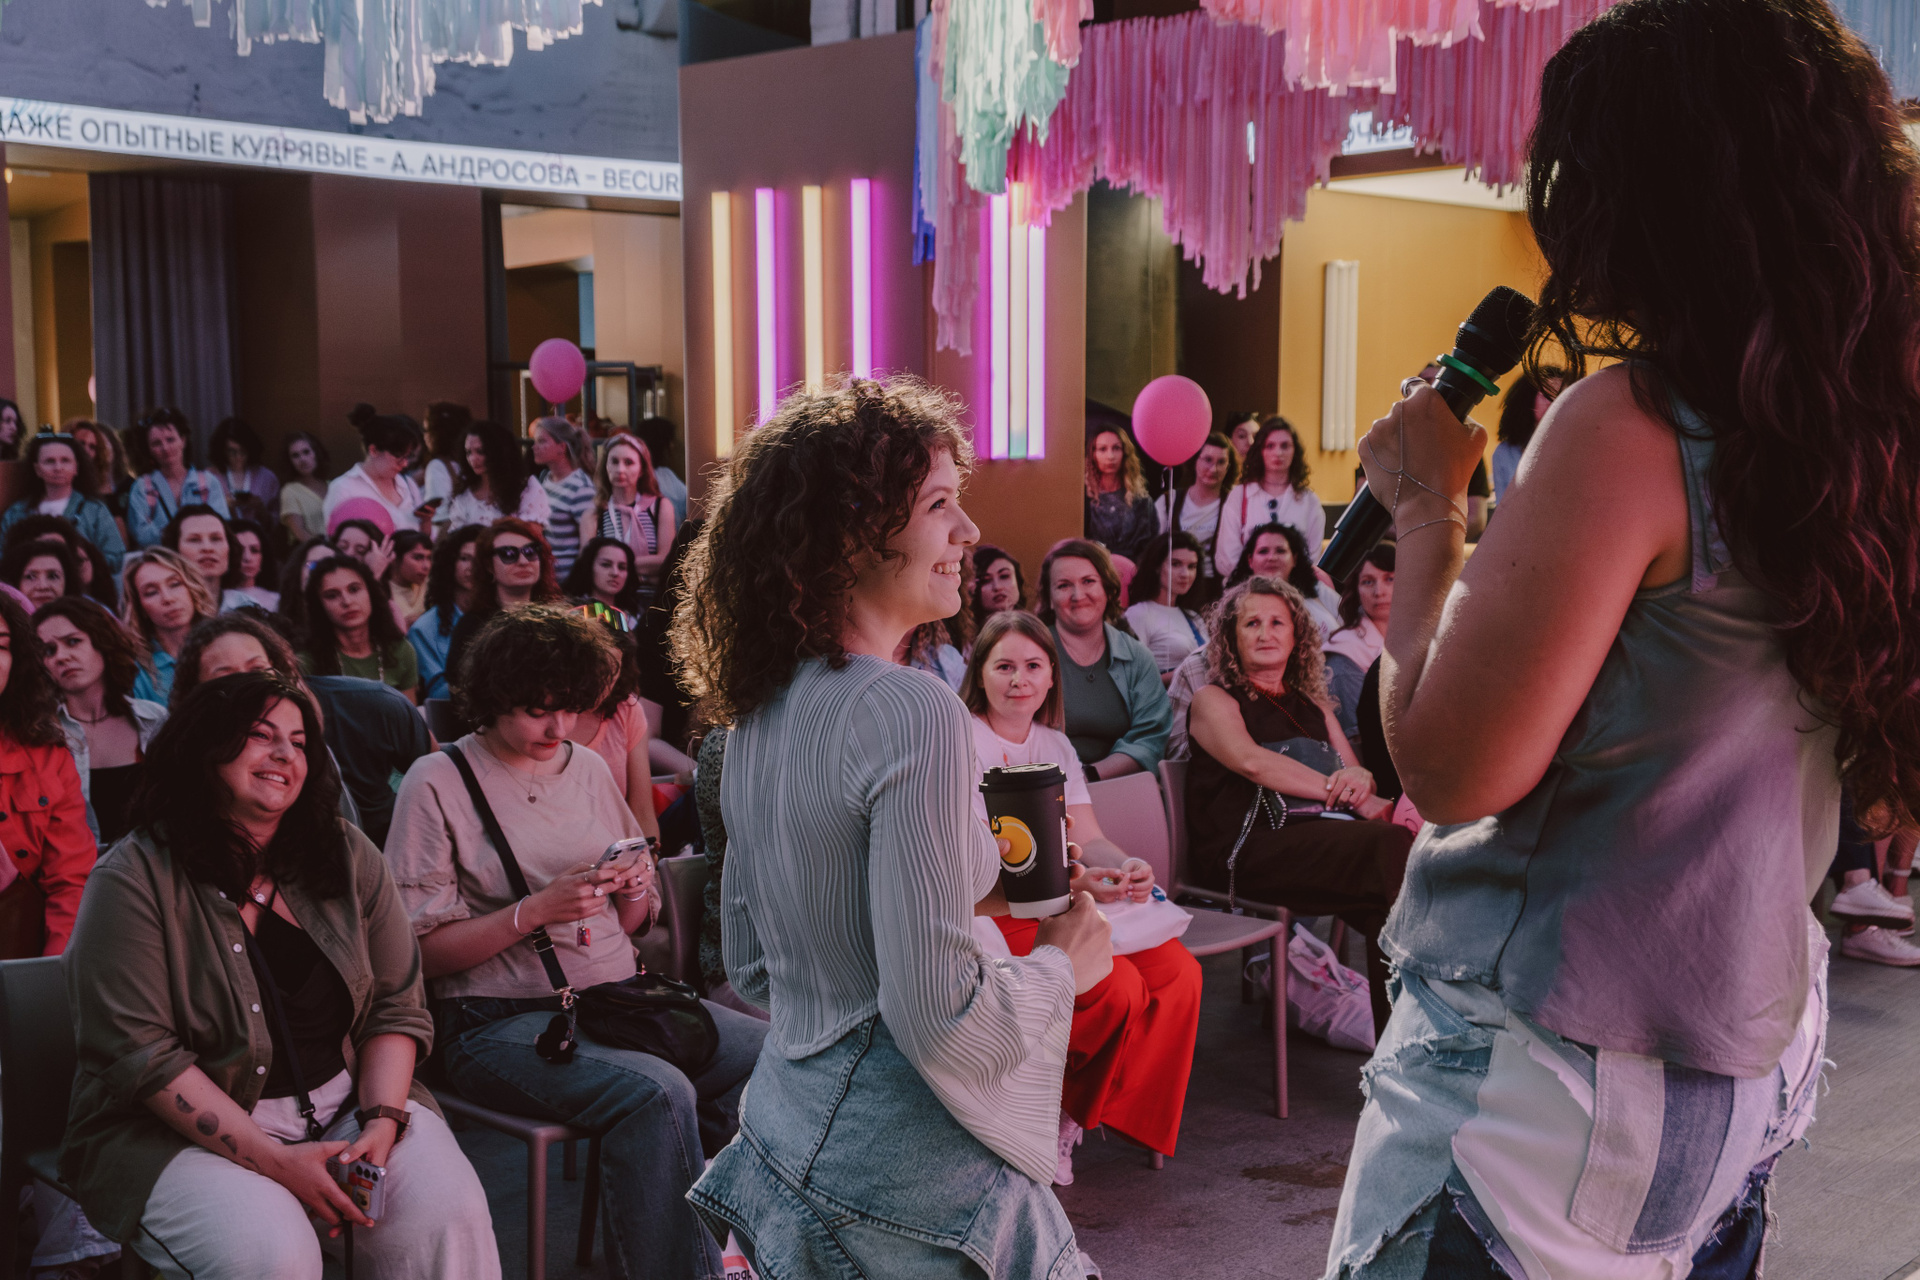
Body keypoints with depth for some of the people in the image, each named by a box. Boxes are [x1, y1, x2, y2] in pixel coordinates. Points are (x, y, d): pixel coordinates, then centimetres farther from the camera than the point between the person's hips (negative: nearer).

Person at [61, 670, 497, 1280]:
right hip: (187, 1130, -3)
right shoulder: (135, 879, -7)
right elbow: (138, 1052, -13)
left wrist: (382, 1126, -12)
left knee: (449, 1212, -24)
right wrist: (273, 1159, -21)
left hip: (346, 1107, 4)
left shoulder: (349, 858, 7)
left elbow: (396, 1008, 6)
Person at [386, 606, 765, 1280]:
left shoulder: (589, 768, 15)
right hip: (501, 1019, -6)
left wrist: (634, 894, -2)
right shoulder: (438, 782, -2)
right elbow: (420, 950, -6)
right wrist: (535, 910, -17)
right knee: (657, 1092, -33)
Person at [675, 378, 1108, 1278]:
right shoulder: (911, 714, -22)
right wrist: (1061, 965, -6)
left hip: (787, 1132, 8)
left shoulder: (758, 712, 4)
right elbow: (938, 1019, -24)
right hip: (906, 1170, -8)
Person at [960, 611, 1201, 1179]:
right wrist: (1069, 882, -33)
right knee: (1116, 986, -27)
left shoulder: (1055, 744, 15)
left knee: (1178, 971, -14)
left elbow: (1089, 839, 8)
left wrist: (1127, 867, -17)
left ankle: (1071, 1112, -1)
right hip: (989, 916, -7)